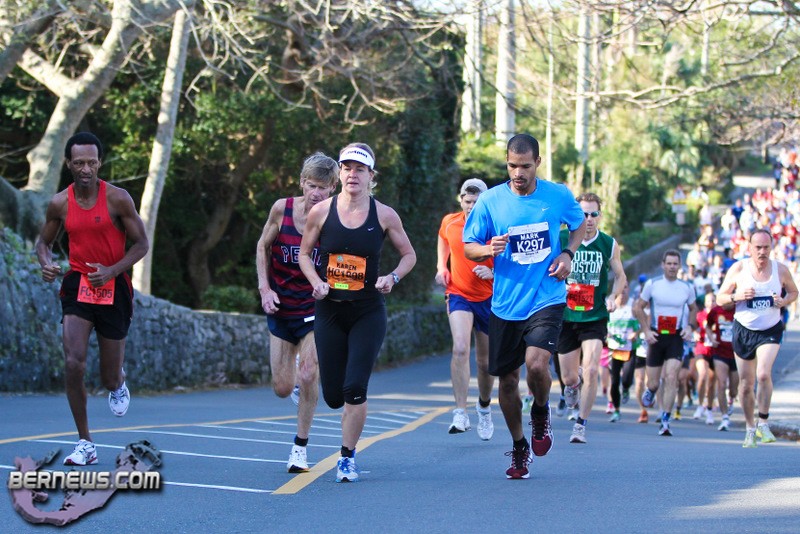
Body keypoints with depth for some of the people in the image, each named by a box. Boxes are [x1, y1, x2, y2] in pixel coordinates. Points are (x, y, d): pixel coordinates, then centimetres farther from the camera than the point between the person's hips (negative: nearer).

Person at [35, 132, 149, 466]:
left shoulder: (117, 199, -10)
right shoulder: (60, 203, -2)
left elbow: (141, 244, -5)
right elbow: (44, 241, 13)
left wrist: (112, 270, -19)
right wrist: (46, 263, -11)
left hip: (114, 288, -1)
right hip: (77, 285, 1)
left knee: (110, 379, 7)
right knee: (74, 364, -17)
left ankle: (118, 383, 48)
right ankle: (85, 444, -6)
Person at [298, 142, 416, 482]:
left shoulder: (384, 216, -5)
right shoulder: (321, 212, -3)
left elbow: (409, 255, 8)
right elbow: (305, 253, 9)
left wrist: (393, 278, -11)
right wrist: (316, 282, -9)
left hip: (368, 313, -1)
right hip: (329, 311, 2)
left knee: (354, 389, -13)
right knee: (333, 396, 3)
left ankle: (348, 457, 3)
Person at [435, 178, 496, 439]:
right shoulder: (450, 222, -2)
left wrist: (493, 272, -25)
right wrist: (441, 267, 8)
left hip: (489, 298, 0)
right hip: (459, 295, 0)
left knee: (485, 361, 11)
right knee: (460, 348, -23)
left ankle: (484, 406, 40)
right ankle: (460, 414, -23)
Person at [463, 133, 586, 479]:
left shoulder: (559, 196, -1)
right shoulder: (490, 201, -4)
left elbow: (580, 224, 19)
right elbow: (468, 246, 3)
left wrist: (568, 254, 1)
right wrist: (488, 249, -19)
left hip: (547, 299, -2)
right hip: (505, 304, 2)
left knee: (537, 364, -23)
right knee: (507, 379, 7)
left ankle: (541, 412, 11)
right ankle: (519, 448, 29)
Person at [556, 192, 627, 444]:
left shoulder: (609, 244, -2)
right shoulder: (560, 240, -5)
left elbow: (620, 276, 12)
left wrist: (612, 296, -6)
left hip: (595, 318, -1)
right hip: (566, 317, 1)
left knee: (591, 371, -17)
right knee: (569, 377, 8)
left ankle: (581, 424, -3)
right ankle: (573, 384, 48)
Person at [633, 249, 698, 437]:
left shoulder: (687, 287, 3)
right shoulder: (652, 284, -2)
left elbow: (693, 309, 20)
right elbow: (638, 307, 6)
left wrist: (690, 327, 4)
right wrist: (646, 330, -4)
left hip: (676, 338, 0)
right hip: (656, 337, 0)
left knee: (671, 377, -16)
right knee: (654, 382, 3)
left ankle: (665, 421, -12)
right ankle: (650, 390, 44)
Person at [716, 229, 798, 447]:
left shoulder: (781, 270, -5)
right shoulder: (738, 269, -8)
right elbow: (720, 298, -2)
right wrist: (737, 296, -22)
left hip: (770, 331, -1)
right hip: (743, 331, 1)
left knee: (763, 374, -23)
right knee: (746, 384, 6)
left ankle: (763, 423, -8)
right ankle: (750, 429, 24)